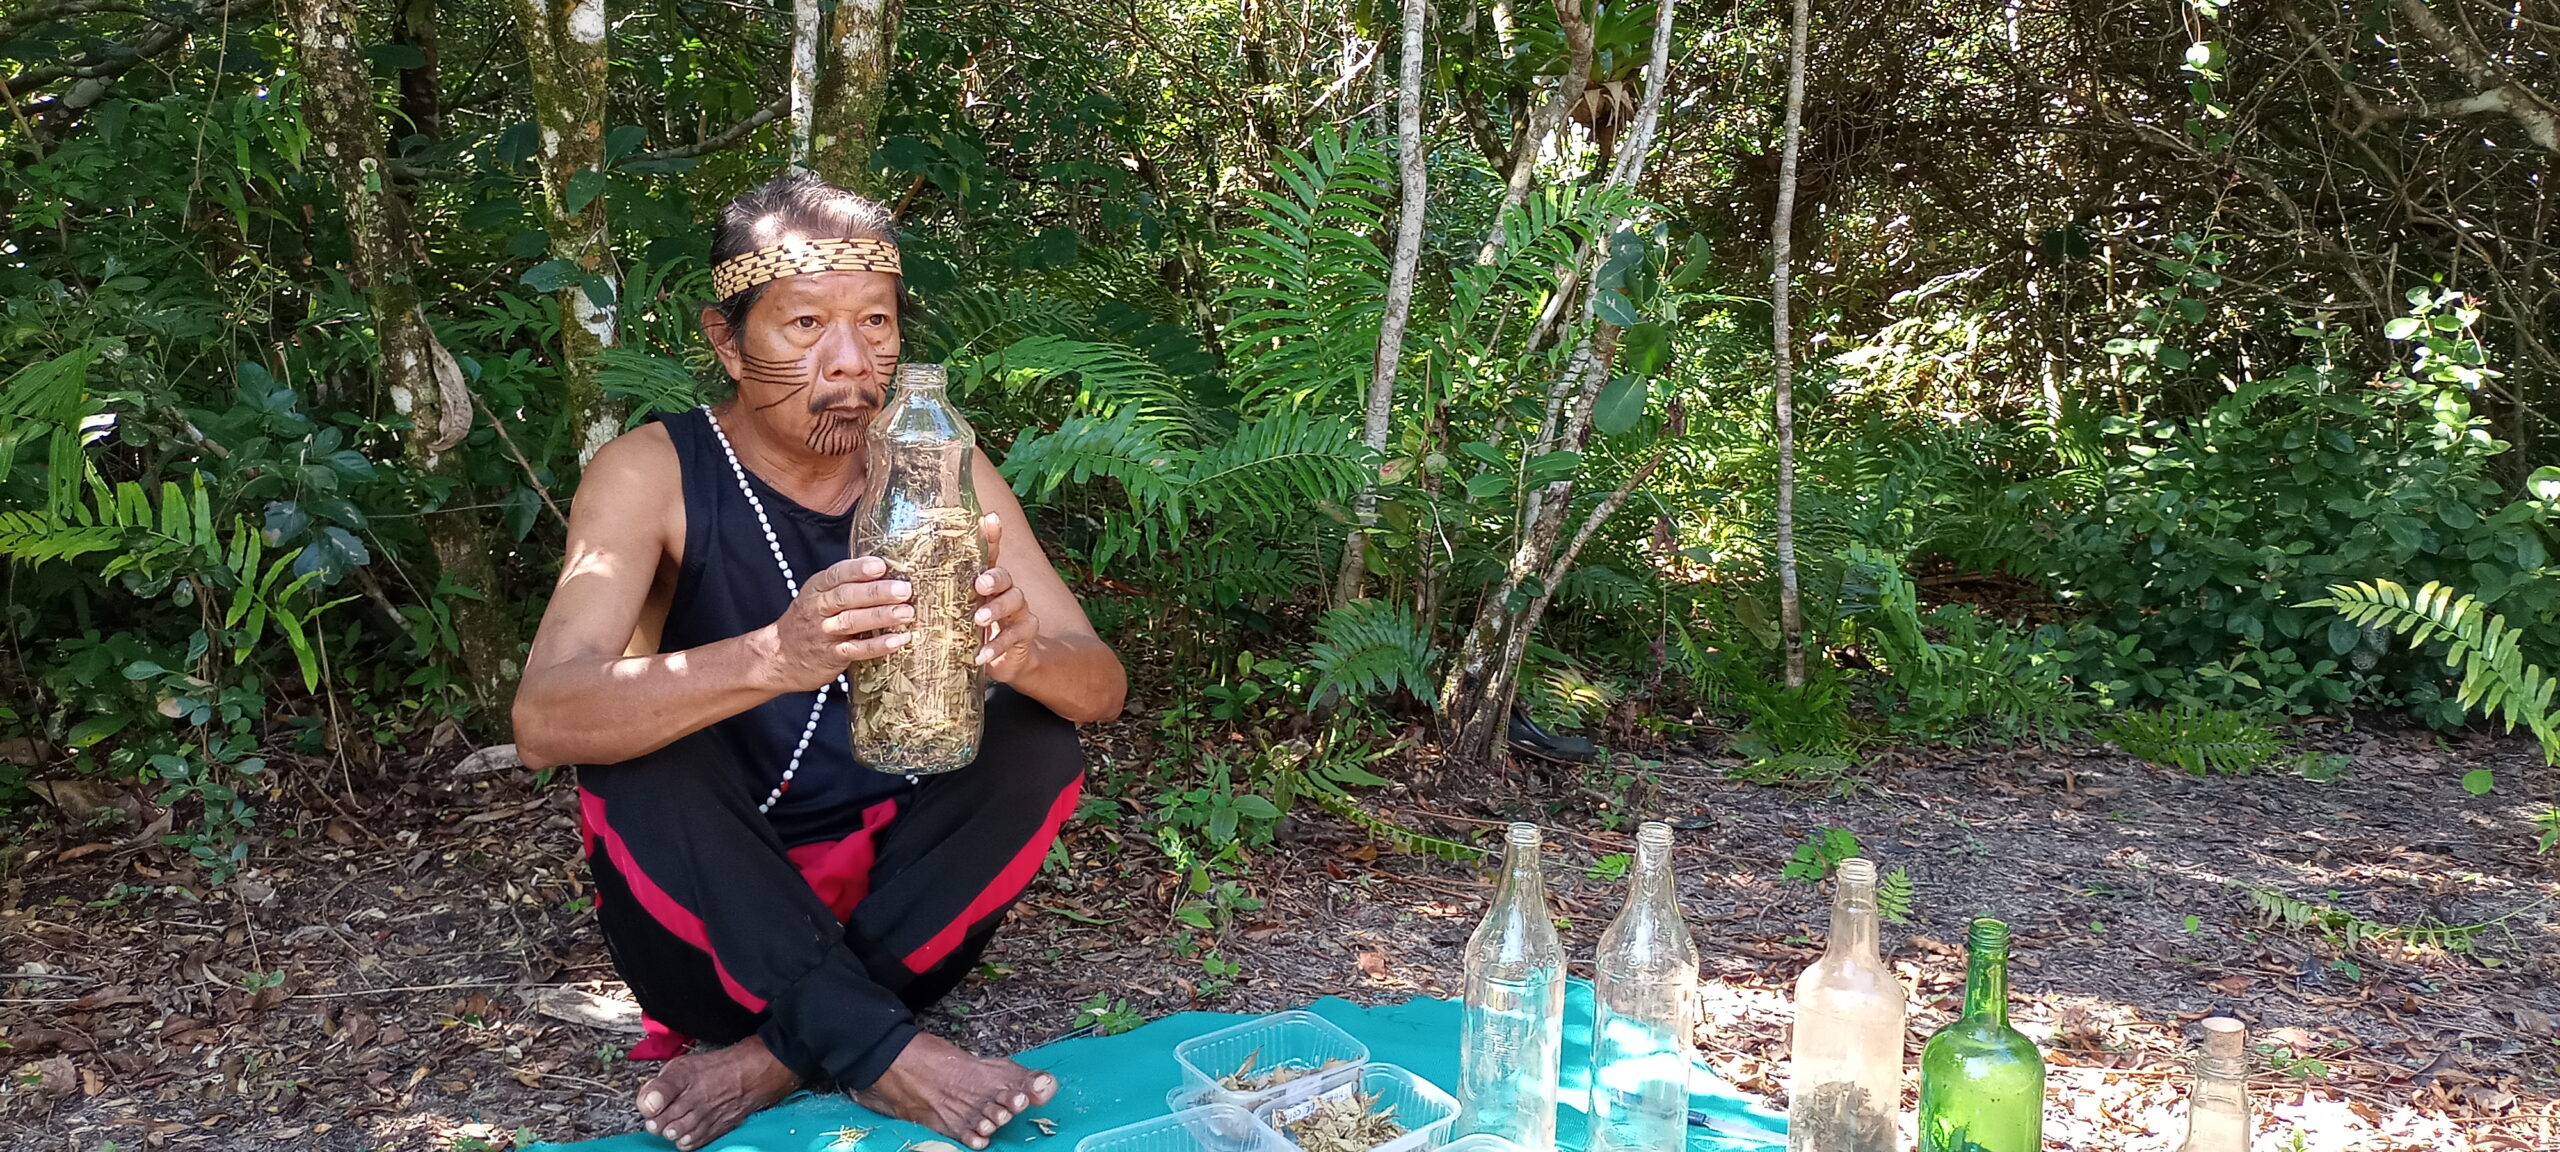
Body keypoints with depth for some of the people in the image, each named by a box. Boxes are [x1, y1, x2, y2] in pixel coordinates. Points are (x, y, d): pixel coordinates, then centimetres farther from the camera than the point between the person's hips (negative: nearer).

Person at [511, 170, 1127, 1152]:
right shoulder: (654, 474, -14)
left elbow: (1103, 687, -10)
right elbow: (544, 722, -29)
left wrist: (1019, 653, -36)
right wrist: (771, 658, -48)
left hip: (886, 889, 3)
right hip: (710, 915, -2)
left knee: (1040, 741, -21)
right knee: (641, 741, -28)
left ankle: (783, 1051, -21)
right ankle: (880, 1052, -25)